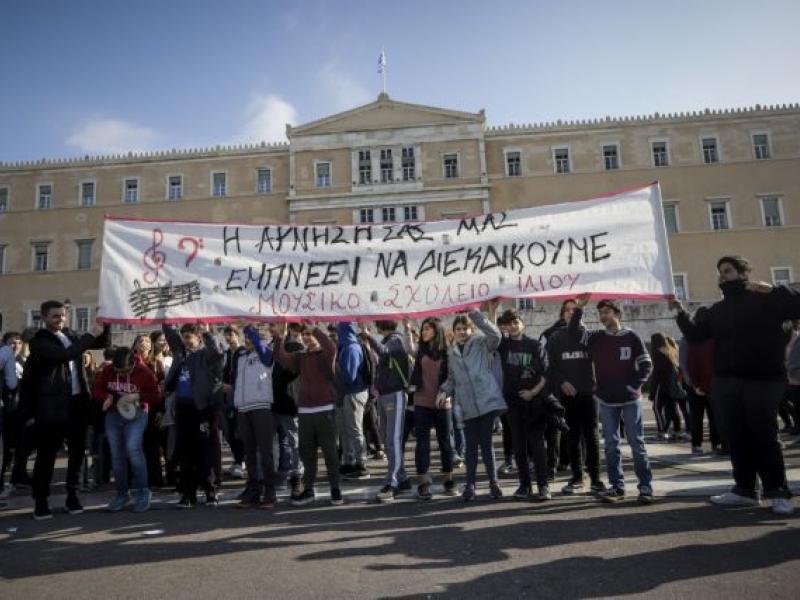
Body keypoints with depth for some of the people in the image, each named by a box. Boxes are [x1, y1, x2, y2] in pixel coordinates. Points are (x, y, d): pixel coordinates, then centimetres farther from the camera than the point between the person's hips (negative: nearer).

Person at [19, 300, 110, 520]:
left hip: (78, 402, 6)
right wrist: (87, 338, -16)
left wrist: (107, 325, -1)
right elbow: (64, 355, -25)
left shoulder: (70, 335, 13)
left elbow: (100, 343, 17)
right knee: (47, 454, 3)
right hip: (53, 406, -6)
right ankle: (40, 502, 14)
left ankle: (72, 495, 23)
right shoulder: (39, 341, -8)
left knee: (77, 452, 11)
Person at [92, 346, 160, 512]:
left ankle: (142, 492, -8)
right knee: (116, 454, 6)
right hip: (113, 414, 4)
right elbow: (96, 389, 7)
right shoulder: (108, 370, -5)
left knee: (133, 448, -21)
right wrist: (106, 397, -14)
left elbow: (157, 396, -7)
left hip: (136, 414, -4)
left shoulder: (144, 372, -14)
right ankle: (122, 494, 21)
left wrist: (138, 396, -23)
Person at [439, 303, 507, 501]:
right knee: (471, 445, 4)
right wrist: (444, 390, 4)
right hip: (467, 405, 3)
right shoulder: (452, 353, 17)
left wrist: (476, 314, -18)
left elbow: (495, 335, -18)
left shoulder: (481, 344, 3)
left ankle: (493, 483, 18)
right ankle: (470, 484, 16)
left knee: (486, 443, 3)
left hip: (487, 400, -3)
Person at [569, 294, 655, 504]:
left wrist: (633, 386, -9)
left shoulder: (631, 337, -3)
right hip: (606, 401, 3)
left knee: (637, 444, 0)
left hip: (630, 400, -3)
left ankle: (645, 487, 8)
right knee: (611, 445, 7)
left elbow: (646, 365, -1)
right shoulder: (596, 337, 5)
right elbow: (572, 333, -6)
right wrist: (579, 308, -13)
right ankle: (616, 486, 16)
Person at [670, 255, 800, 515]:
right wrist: (679, 311, -1)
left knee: (764, 437, -1)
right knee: (736, 438, 7)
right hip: (726, 382, 5)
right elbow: (695, 334, 11)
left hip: (763, 380, -5)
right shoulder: (717, 310, 17)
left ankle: (778, 492, 12)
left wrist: (775, 290, -20)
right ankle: (744, 489, 17)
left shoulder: (767, 298, 2)